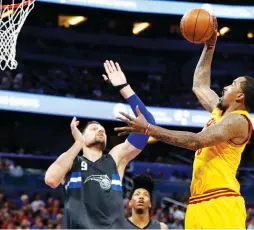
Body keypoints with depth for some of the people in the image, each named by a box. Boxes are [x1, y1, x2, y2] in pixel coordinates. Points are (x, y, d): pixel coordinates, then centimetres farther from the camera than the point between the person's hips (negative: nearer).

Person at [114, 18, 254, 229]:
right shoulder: (220, 111, 20)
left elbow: (197, 141, -20)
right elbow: (199, 86, 36)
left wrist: (148, 129, -22)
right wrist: (209, 47, 32)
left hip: (220, 205, -10)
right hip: (200, 204, 10)